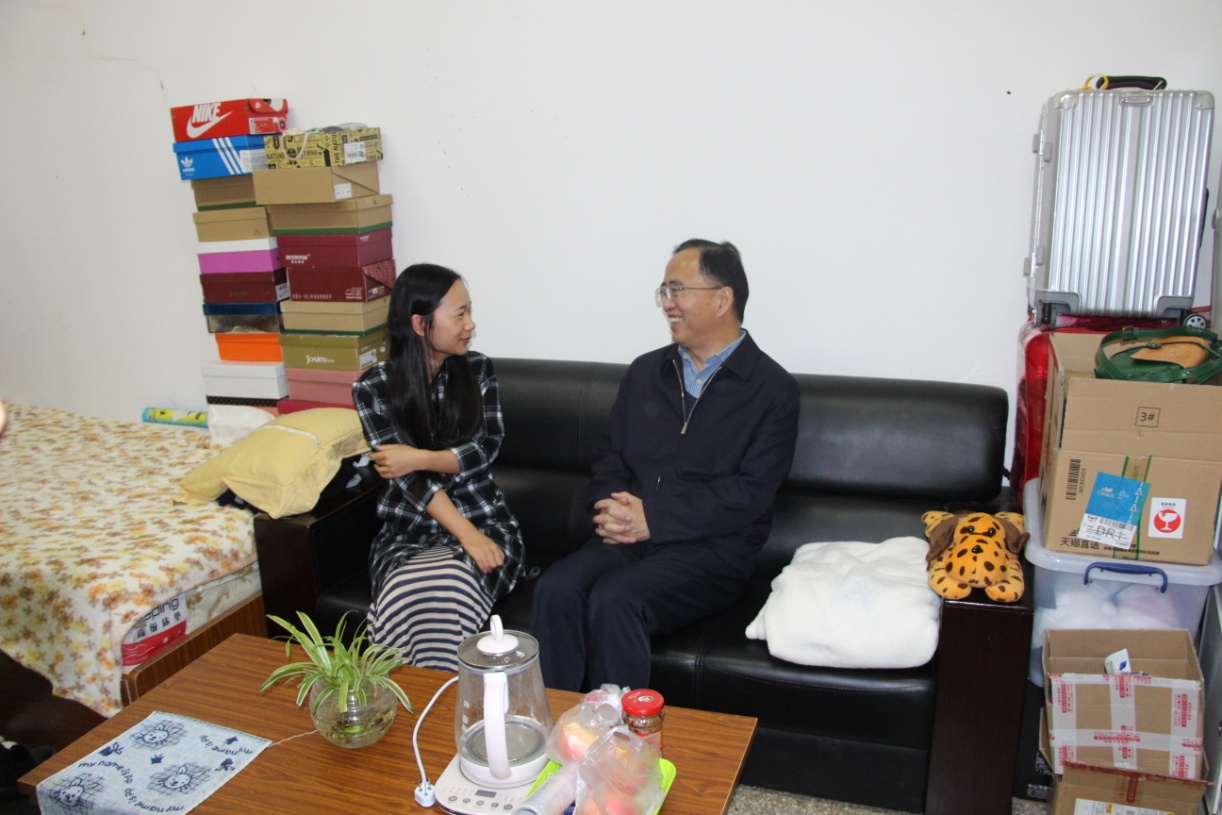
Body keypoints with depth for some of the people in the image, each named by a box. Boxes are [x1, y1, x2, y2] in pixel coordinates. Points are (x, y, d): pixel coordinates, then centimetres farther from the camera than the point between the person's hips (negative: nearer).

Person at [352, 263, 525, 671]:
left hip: (483, 519, 0)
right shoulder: (373, 388, -2)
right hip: (409, 532, 0)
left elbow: (487, 448, -2)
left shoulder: (477, 369, 4)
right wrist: (466, 535, -20)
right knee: (403, 595, -32)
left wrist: (419, 458, -15)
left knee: (450, 589, -32)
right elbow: (410, 479, -9)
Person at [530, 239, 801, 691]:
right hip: (628, 536, 5)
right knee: (555, 589, -25)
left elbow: (750, 493, -9)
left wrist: (653, 517, -15)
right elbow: (609, 456, 17)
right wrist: (613, 510, -5)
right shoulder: (645, 371, 18)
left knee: (612, 599, -31)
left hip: (711, 548, -4)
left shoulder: (772, 389, 1)